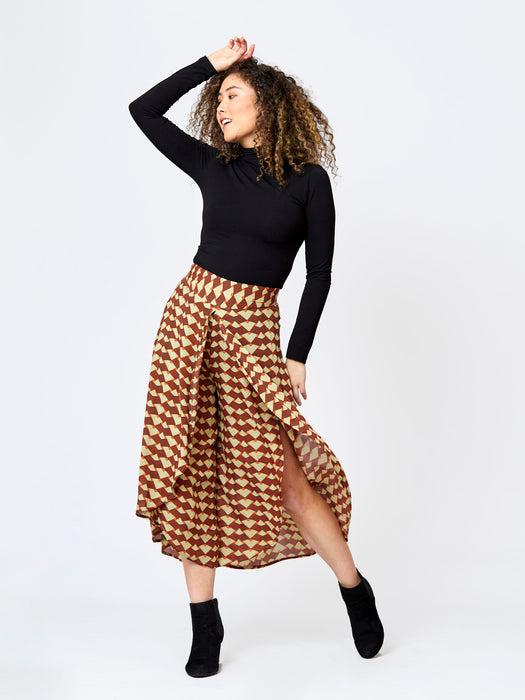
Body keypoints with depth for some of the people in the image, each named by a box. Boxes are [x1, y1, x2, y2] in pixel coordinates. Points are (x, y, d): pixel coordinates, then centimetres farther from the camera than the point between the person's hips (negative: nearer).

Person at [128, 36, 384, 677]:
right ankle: (205, 626, 13)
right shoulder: (213, 167, 10)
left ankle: (356, 591, 17)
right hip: (191, 313, 4)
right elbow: (142, 111, 11)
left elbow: (318, 276, 1)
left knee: (281, 474, -6)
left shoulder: (308, 179, 1)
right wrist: (209, 65, 10)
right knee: (192, 472, 2)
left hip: (253, 330, -3)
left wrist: (298, 356, -5)